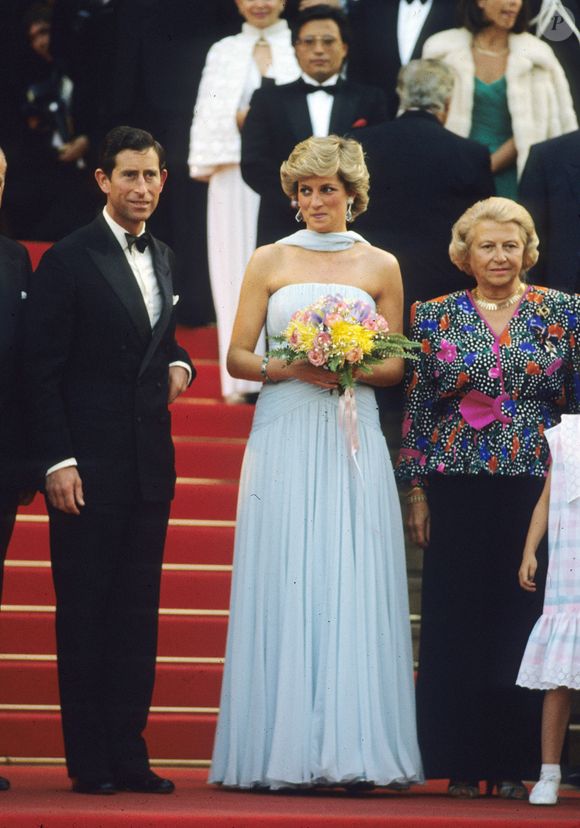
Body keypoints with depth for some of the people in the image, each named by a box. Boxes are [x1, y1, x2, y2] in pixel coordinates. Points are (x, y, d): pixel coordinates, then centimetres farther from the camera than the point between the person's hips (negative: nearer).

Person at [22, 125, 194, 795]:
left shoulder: (162, 258, 14)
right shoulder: (68, 260, -6)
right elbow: (41, 370, -8)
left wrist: (178, 362, 4)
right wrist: (56, 462, -14)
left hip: (150, 464, 6)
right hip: (89, 465, -6)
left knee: (137, 613, 6)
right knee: (85, 614, -1)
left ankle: (128, 755, 11)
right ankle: (89, 761, 4)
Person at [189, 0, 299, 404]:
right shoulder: (223, 52, 15)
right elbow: (209, 115, 9)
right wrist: (241, 120, -8)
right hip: (235, 174, 2)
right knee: (238, 267, 0)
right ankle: (243, 377, 2)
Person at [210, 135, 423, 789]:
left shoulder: (380, 267, 11)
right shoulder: (270, 261, 9)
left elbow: (393, 367, 12)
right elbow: (237, 357, 6)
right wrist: (293, 369, -11)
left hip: (353, 438, 1)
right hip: (284, 434, -1)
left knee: (353, 585, -5)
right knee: (283, 584, -4)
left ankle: (352, 750, -2)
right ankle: (280, 751, -2)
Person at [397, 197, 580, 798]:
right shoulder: (436, 317, 7)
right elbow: (417, 410, 8)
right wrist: (417, 493, 3)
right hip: (458, 491, 1)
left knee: (525, 617, 0)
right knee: (457, 621, 1)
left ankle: (514, 763, 7)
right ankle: (463, 764, 7)